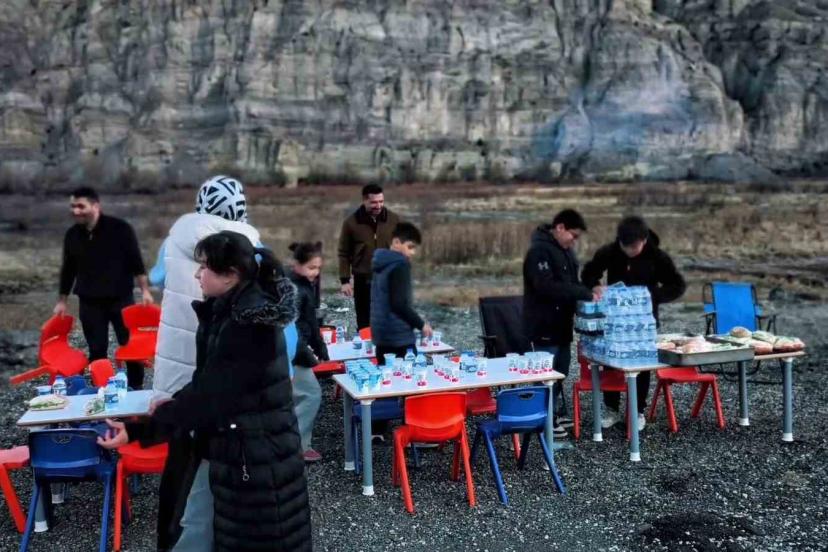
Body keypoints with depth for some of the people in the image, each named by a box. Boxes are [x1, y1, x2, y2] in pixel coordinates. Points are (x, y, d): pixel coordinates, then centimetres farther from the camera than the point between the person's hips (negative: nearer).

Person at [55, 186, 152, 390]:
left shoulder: (120, 228, -10)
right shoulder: (72, 235, 4)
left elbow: (136, 262, -8)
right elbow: (68, 270, 13)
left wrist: (145, 291, -12)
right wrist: (62, 300, 14)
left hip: (121, 299, -3)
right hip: (89, 303, 3)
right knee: (97, 350, 8)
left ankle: (136, 389, 16)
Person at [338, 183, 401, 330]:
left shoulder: (393, 219, -1)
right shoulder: (351, 222, -5)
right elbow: (344, 253, 0)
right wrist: (345, 280, -5)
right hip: (363, 281, -1)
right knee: (364, 325, 8)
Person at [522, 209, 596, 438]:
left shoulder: (565, 249, 14)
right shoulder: (539, 250, -18)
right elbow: (546, 287, -27)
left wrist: (588, 292, 3)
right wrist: (584, 293, -25)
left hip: (561, 323, 10)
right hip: (544, 325, -10)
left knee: (560, 371, 16)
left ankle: (558, 413, 28)